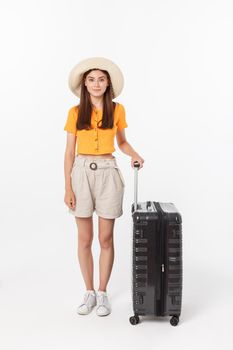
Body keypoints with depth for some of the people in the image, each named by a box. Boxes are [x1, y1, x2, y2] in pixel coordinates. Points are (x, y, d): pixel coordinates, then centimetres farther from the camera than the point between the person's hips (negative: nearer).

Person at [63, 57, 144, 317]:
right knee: (84, 239, 6)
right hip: (82, 173, 0)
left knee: (106, 239, 4)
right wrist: (68, 188, -4)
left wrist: (135, 155, -5)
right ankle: (89, 292, 23)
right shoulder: (75, 112, 3)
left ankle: (103, 293, 21)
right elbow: (69, 152, 2)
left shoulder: (117, 110, 5)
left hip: (108, 173, 0)